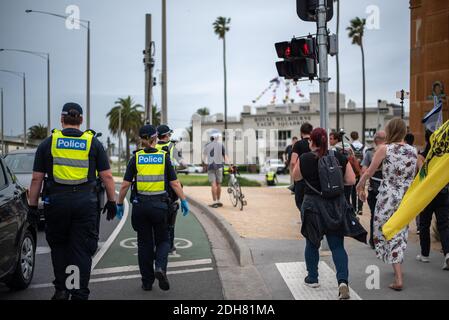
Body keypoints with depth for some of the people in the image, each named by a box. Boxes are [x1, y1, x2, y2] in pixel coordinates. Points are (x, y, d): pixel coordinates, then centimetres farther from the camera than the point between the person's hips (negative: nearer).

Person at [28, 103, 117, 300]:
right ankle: (79, 295, 5)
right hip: (85, 202, 0)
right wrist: (112, 201, 9)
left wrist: (33, 206, 10)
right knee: (82, 250, 5)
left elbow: (36, 179, 4)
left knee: (59, 245, 19)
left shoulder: (48, 143, 5)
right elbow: (107, 176, 2)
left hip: (56, 201, 1)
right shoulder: (93, 143, 5)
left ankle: (61, 290, 19)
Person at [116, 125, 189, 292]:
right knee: (162, 240, 15)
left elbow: (125, 185, -3)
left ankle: (147, 282, 16)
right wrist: (184, 200, 5)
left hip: (140, 205, 1)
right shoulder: (164, 157, -1)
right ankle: (160, 267, -12)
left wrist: (119, 203, 8)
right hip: (160, 204, -1)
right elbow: (174, 183, -3)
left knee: (144, 243, 12)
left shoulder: (136, 158, -1)